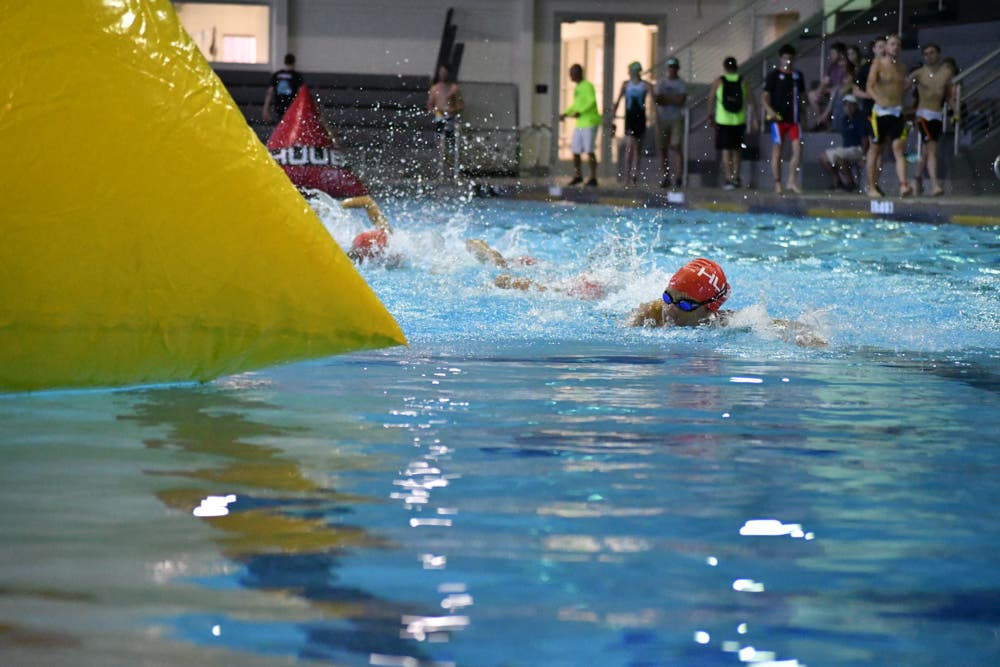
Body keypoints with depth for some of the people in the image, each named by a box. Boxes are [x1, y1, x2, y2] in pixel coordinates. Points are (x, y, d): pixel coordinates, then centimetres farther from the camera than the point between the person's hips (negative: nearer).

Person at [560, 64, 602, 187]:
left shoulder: (587, 86, -10)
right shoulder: (578, 88, 18)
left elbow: (592, 101, -24)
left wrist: (579, 112, -31)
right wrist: (565, 114, 17)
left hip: (590, 123, -9)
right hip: (580, 124, 9)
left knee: (589, 151, -9)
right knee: (575, 150, 6)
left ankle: (593, 178, -4)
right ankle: (578, 176, 19)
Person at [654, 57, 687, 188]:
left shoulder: (681, 84, 3)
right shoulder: (660, 83, 12)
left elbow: (681, 101, -9)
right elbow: (656, 99, 0)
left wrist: (664, 98, -7)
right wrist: (673, 100, -11)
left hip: (677, 119, -3)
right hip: (662, 118, 3)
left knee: (676, 147, -12)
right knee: (663, 148, 3)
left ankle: (678, 176, -14)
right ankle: (666, 177, 10)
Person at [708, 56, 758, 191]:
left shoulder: (718, 82, -2)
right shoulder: (743, 82, 1)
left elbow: (711, 99, 4)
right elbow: (751, 102, -1)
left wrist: (710, 116, 18)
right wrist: (754, 120, 3)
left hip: (723, 120, -2)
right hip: (739, 121, 2)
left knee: (726, 150, 0)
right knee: (737, 150, 16)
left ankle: (729, 178, -9)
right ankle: (736, 177, 21)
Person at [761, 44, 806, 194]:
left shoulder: (798, 75, 11)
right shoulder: (774, 75, -3)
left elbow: (802, 95, 21)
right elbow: (764, 96, -5)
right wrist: (769, 109, -22)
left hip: (794, 118, 4)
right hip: (778, 118, -4)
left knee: (797, 149, -5)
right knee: (777, 151, 1)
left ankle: (791, 181, 3)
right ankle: (777, 184, 5)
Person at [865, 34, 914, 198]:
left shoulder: (902, 67, 13)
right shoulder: (878, 63, -3)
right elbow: (869, 87, -14)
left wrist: (907, 85, 5)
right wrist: (879, 99, -30)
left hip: (897, 112, 4)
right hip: (881, 111, -4)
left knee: (898, 149, -8)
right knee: (875, 150, 4)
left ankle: (903, 185, -20)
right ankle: (872, 187, 11)